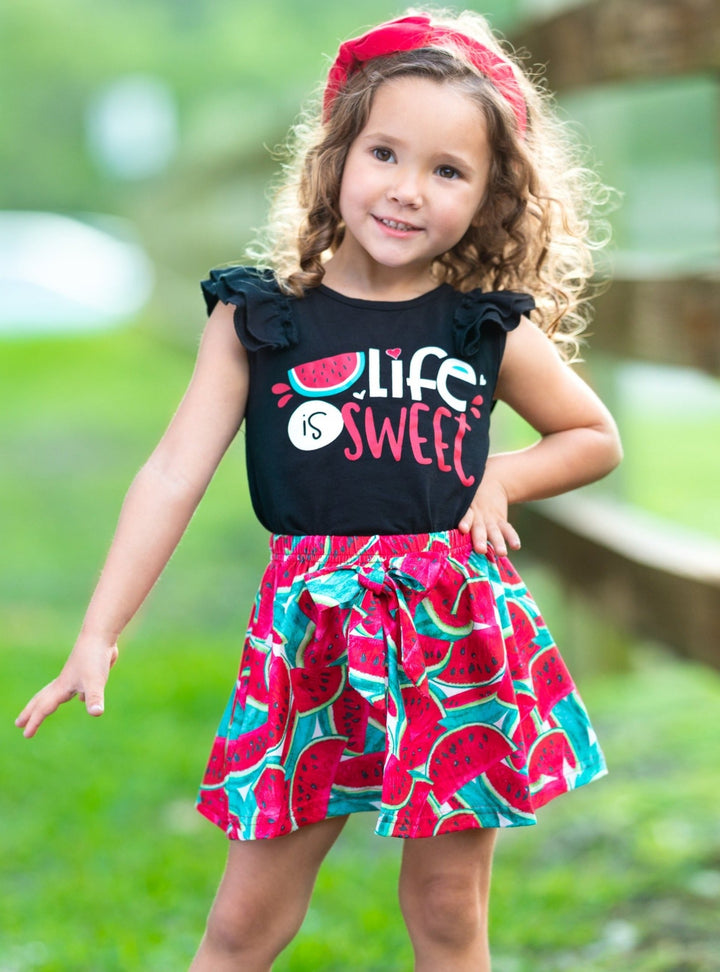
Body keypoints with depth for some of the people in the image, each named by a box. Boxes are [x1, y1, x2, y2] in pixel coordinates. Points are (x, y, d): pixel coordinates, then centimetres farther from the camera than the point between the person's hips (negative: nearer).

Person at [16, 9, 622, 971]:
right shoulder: (256, 320, -1)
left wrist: (502, 475, 0)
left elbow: (595, 438, 19)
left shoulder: (493, 331, 3)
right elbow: (174, 476, -4)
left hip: (458, 631, 1)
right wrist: (98, 634, -9)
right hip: (313, 632, 0)